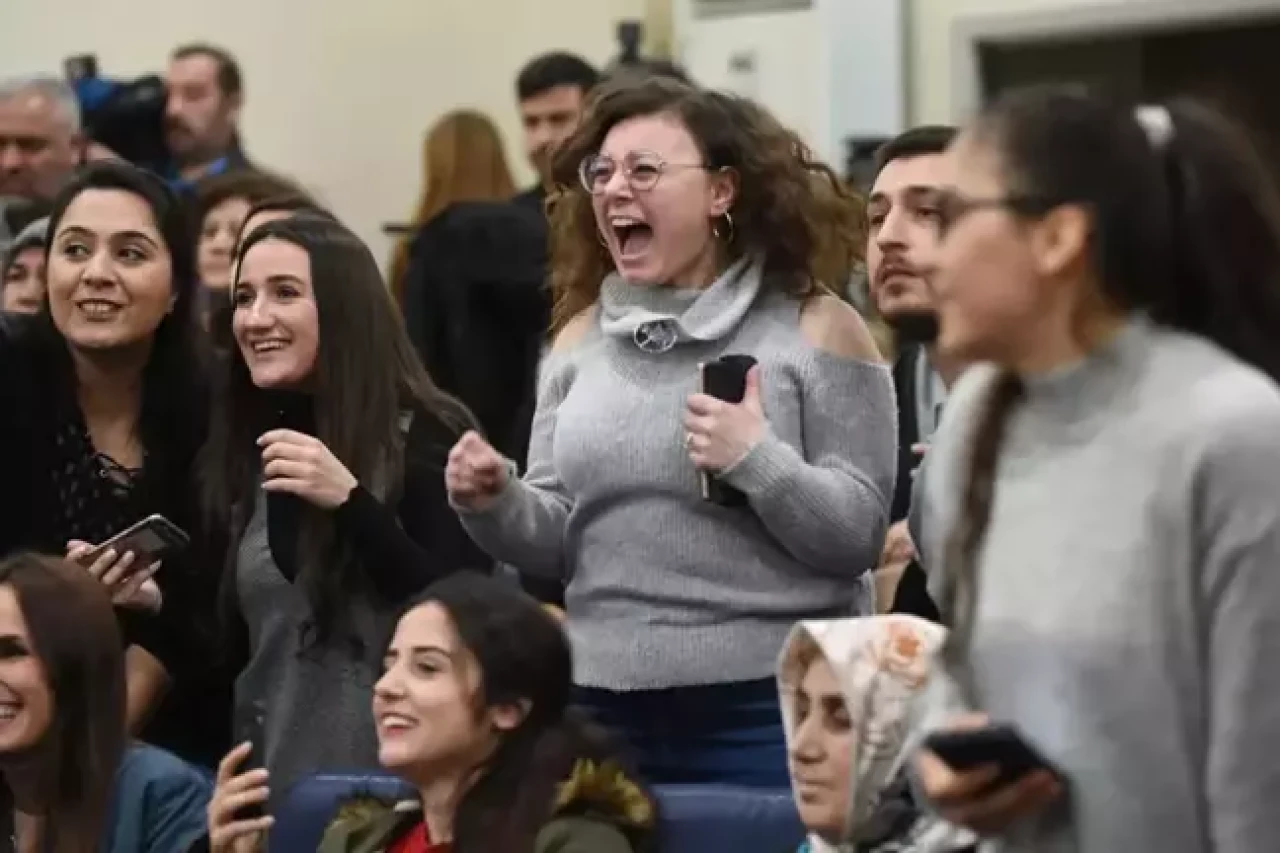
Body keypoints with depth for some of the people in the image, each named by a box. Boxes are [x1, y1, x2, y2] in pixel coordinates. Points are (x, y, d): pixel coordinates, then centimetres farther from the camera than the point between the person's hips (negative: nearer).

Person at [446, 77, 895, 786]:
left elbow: (858, 536, -7)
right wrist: (496, 503, -9)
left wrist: (758, 461, -21)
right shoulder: (582, 337, 11)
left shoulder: (815, 329, -3)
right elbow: (559, 541, 11)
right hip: (606, 708, 4)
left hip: (768, 709, -4)